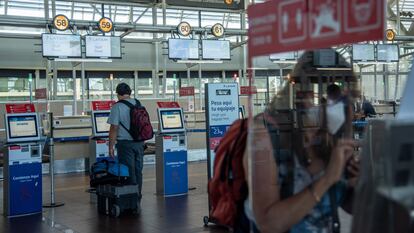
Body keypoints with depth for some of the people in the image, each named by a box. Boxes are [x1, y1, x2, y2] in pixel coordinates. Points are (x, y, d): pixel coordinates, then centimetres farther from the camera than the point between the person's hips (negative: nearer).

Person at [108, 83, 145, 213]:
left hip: (125, 143, -5)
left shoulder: (117, 107, -10)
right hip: (139, 142, 5)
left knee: (128, 173, 0)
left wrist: (111, 146, -7)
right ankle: (138, 201, 19)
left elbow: (114, 128, -13)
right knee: (138, 171, 12)